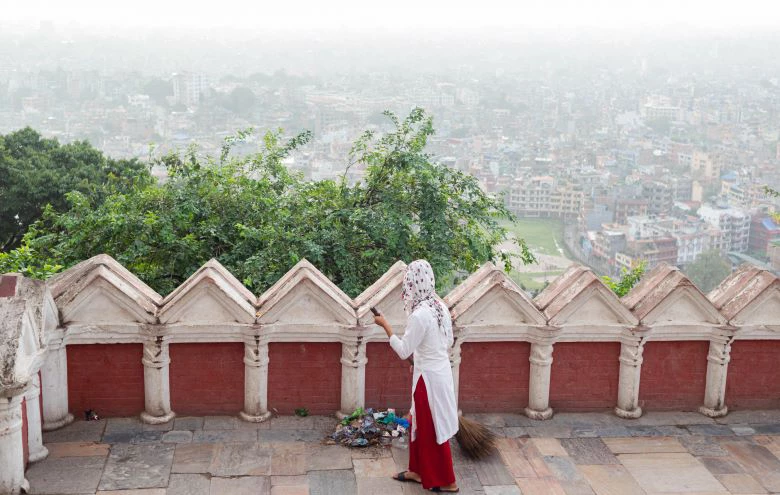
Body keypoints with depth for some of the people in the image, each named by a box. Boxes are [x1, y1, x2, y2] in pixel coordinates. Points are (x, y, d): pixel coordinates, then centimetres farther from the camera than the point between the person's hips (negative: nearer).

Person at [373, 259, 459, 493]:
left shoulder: (419, 315, -27)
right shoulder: (440, 306, 1)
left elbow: (403, 351, -19)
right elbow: (448, 342, 11)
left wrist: (385, 325, -10)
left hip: (430, 378, -9)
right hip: (441, 372, 9)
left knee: (432, 429, 7)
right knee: (421, 424, 22)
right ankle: (419, 471, 35)